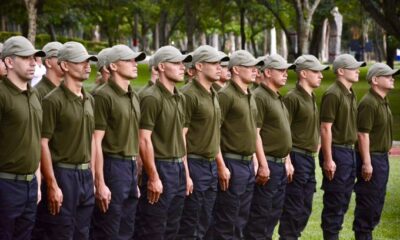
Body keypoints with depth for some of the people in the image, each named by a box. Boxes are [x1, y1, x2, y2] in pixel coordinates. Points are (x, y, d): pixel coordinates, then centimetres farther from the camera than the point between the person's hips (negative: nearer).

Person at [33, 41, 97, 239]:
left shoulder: (89, 100, 12)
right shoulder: (53, 101, -10)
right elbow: (43, 144, -14)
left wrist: (92, 177, 13)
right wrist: (52, 185, -17)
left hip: (85, 176, 7)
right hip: (62, 175, -7)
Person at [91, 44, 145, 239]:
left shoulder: (134, 97, 13)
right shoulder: (104, 96, -12)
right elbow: (96, 142, -15)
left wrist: (136, 178, 15)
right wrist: (100, 183, -19)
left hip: (131, 166, 8)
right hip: (112, 166, -8)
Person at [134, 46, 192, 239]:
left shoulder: (180, 98, 13)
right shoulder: (152, 97, -13)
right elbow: (144, 140, -17)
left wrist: (186, 172, 15)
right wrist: (153, 177, -19)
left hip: (178, 168, 8)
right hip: (160, 168, -8)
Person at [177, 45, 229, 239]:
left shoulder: (213, 95, 14)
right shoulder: (189, 95, -13)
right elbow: (180, 136, -16)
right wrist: (185, 173, -18)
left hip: (211, 166, 8)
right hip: (195, 164, -8)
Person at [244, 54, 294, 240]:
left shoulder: (278, 98, 17)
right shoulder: (259, 97, -12)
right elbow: (255, 133, -18)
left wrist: (287, 161, 18)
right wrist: (263, 165, -21)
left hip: (280, 164, 9)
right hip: (267, 163, -9)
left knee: (274, 213, 12)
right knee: (260, 213, -5)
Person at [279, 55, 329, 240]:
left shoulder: (312, 98, 16)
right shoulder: (292, 98, -11)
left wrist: (314, 150, 18)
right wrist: (287, 160, -18)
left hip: (309, 159, 9)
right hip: (296, 158, -9)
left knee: (305, 210, 11)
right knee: (293, 209, -4)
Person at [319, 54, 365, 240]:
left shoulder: (351, 94, 14)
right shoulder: (333, 94, -14)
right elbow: (326, 129, -17)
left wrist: (351, 152, 14)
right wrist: (328, 160, -20)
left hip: (349, 151, 9)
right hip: (336, 152, -9)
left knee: (343, 202, 13)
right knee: (334, 203, -3)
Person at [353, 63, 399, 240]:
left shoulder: (383, 102, 14)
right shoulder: (369, 103, -17)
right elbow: (363, 134, -21)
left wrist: (385, 157, 18)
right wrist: (367, 162, -24)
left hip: (382, 157, 10)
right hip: (371, 158, -10)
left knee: (377, 202, 14)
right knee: (368, 201, -4)